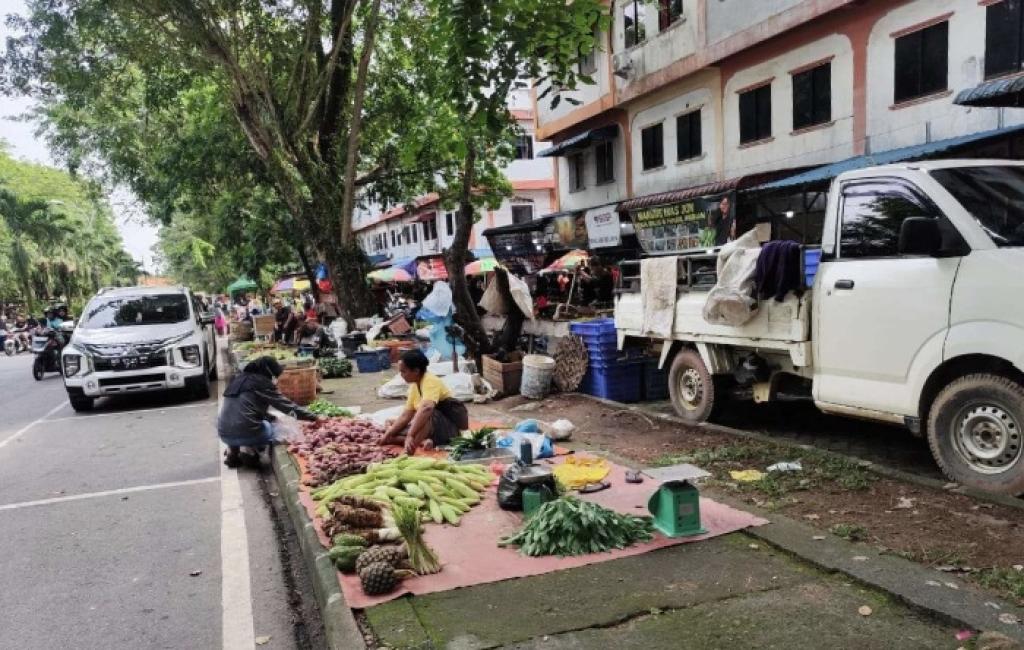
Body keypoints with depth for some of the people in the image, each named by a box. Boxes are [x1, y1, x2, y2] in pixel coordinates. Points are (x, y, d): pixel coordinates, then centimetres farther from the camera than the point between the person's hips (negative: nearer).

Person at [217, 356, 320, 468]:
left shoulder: (238, 379, 14)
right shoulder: (263, 384, -6)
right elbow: (287, 405, -5)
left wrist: (270, 417, 22)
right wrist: (313, 417, 1)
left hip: (224, 434, 7)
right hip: (245, 433, -7)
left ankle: (233, 450, 13)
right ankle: (250, 449, -2)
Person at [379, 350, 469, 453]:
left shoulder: (430, 381, -22)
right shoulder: (414, 386, 5)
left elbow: (426, 408, -40)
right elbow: (406, 415, 8)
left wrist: (410, 435, -48)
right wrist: (388, 434, -1)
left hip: (453, 427, -9)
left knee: (427, 415, -38)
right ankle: (422, 441, -22)